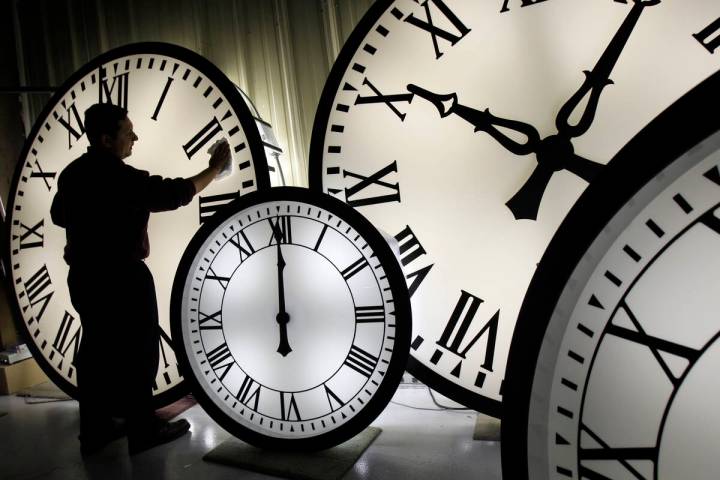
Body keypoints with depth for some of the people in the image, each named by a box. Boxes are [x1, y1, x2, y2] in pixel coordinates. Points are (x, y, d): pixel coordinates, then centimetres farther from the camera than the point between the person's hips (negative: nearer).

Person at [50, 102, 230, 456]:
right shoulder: (118, 175, -20)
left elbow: (59, 215, 20)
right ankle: (143, 431, 15)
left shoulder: (73, 172, 7)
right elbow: (173, 193, -21)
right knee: (137, 352, 3)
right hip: (120, 278, -8)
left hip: (84, 276, 8)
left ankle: (95, 430, 26)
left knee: (97, 350, 15)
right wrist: (215, 168, -12)